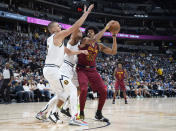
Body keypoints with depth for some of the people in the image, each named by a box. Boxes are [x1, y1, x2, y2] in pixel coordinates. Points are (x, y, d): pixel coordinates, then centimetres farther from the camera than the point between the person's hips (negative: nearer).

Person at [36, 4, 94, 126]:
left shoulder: (53, 40, 21)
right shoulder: (58, 35, -7)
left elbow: (69, 52, 26)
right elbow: (75, 26, -11)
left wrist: (81, 51, 16)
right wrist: (87, 12, -6)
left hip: (48, 70, 10)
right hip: (53, 70, -10)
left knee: (61, 94, 21)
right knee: (72, 90, -9)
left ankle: (43, 113, 25)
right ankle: (73, 118, -16)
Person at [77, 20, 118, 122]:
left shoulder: (99, 46, 8)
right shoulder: (84, 40, -9)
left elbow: (113, 52, 4)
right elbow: (93, 40, -30)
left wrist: (114, 36, -1)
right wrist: (105, 28, -27)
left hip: (93, 70, 6)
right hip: (82, 70, -5)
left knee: (104, 91, -4)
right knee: (84, 89, -27)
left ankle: (99, 114, 13)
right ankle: (81, 112, -7)